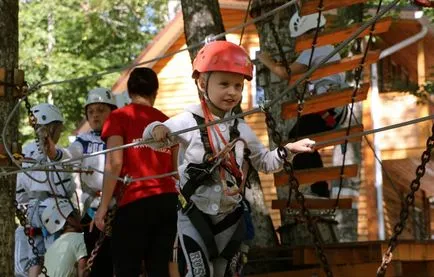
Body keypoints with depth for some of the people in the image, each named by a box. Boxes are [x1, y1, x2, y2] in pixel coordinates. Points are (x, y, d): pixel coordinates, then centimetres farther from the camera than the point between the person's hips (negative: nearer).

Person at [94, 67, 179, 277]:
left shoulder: (119, 117, 2)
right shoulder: (166, 122, 14)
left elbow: (114, 163, -8)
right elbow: (177, 168, 15)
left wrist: (103, 205, -6)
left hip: (135, 202, -4)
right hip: (168, 201, 5)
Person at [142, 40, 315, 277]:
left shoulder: (241, 129, 3)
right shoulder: (187, 121, -9)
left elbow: (263, 162, 11)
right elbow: (151, 140, -1)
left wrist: (289, 150, -3)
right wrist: (156, 129, -23)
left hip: (230, 215, 4)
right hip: (195, 214, -4)